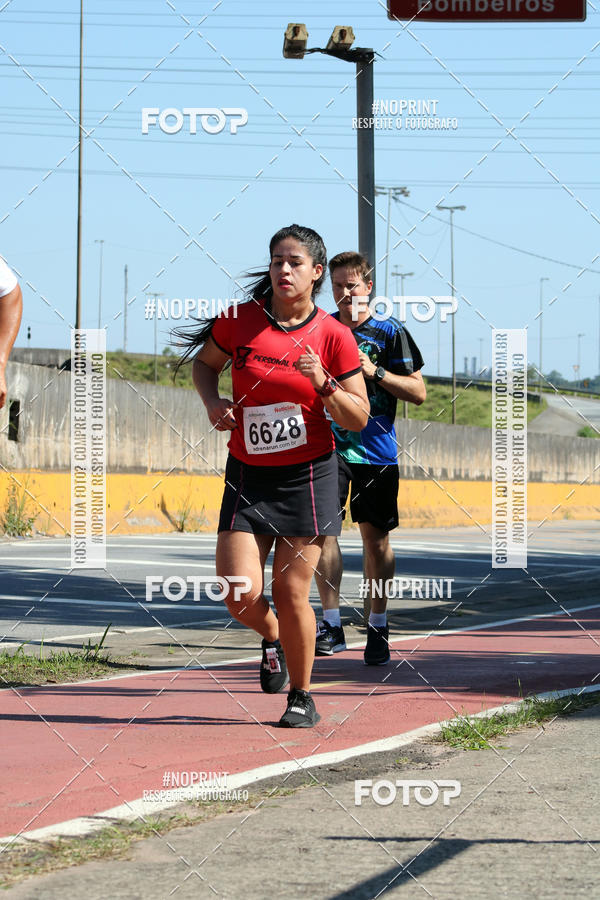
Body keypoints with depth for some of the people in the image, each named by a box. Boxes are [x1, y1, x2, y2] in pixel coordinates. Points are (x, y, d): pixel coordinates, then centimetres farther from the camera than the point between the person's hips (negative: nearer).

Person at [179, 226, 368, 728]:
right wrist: (213, 403, -1)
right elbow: (205, 362, 19)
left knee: (291, 592, -4)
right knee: (239, 595, -9)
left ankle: (301, 696, 17)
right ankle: (273, 638, 27)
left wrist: (324, 386, -18)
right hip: (248, 475, 2)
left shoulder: (333, 337, -4)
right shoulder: (239, 320, -1)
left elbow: (359, 419, 0)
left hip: (308, 477, -2)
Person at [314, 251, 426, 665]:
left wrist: (374, 371, -13)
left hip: (377, 449, -1)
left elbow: (418, 392, -1)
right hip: (329, 444, 1)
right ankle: (332, 624, -11)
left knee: (376, 536, 3)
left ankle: (378, 627, 14)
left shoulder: (390, 332, 0)